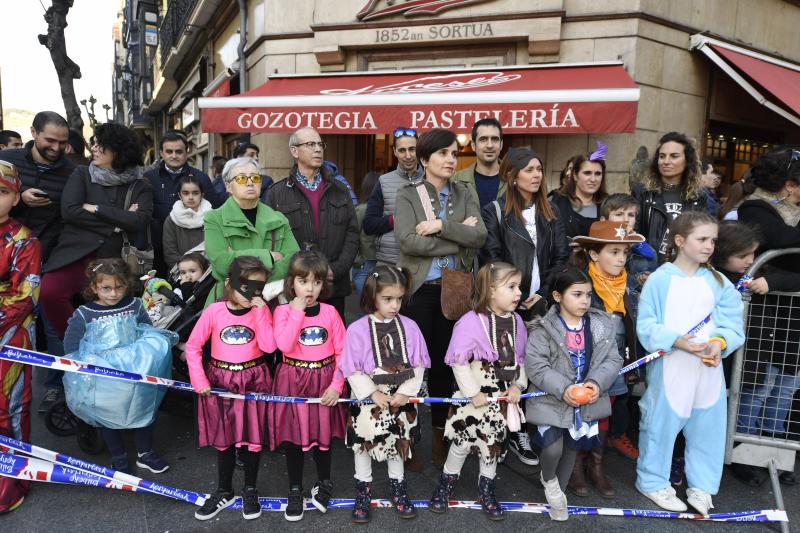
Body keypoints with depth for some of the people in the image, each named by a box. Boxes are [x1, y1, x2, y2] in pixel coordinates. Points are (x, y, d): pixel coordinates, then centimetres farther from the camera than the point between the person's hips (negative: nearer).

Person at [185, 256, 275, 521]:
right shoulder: (214, 311, -9)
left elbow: (269, 346, -19)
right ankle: (224, 491, 33)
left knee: (252, 437, 9)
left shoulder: (261, 311, -6)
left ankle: (250, 490, 30)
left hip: (253, 380, 0)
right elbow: (193, 347, -2)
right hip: (221, 380, 0)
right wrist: (199, 380, -8)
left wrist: (260, 311, -21)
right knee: (223, 438, 14)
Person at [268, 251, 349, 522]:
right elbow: (284, 345, -23)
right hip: (293, 382, -1)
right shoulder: (283, 311, -7)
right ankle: (295, 490, 29)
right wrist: (297, 311, -22)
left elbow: (342, 352, -3)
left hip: (324, 382, 1)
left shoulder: (330, 312, -4)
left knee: (323, 434, 13)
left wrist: (336, 386, -10)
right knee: (293, 437, 10)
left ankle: (324, 483, 38)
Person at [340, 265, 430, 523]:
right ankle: (363, 490, 35)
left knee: (399, 443, 19)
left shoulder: (409, 327, -7)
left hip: (401, 398, 2)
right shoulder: (357, 329, -14)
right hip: (368, 399, -2)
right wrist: (374, 394, -16)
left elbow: (418, 365, -5)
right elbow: (352, 369, -12)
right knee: (363, 444, 14)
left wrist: (405, 393, -14)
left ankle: (398, 487, 40)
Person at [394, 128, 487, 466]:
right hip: (419, 289, -3)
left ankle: (439, 434, 26)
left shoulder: (464, 194, 10)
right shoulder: (408, 194, 0)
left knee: (444, 361, 11)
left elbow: (479, 236, -4)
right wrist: (458, 238, -10)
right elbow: (408, 241, -15)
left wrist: (442, 226, -16)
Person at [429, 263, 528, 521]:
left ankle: (486, 490, 37)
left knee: (493, 442, 17)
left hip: (503, 396, 6)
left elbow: (521, 359, 10)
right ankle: (447, 484, 30)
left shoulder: (516, 321, 1)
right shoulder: (471, 322, -21)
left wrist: (518, 385, -2)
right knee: (463, 440, 6)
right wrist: (473, 393, -18)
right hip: (474, 396, -5)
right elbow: (458, 361, -20)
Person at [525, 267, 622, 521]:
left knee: (572, 448, 18)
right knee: (553, 449, -12)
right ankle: (548, 480, 24)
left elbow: (613, 360, -2)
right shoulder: (544, 329, -16)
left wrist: (597, 382, -19)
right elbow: (534, 365, -18)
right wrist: (563, 388, -26)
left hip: (587, 402, 4)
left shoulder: (601, 325, -4)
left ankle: (559, 491, 41)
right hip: (553, 401, -4)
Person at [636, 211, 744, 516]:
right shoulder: (660, 279, -8)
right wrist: (676, 340, -23)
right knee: (661, 424, 6)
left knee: (708, 427, 14)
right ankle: (653, 481, 26)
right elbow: (646, 325, -10)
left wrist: (720, 342, -17)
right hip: (669, 369, -4)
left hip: (709, 369, 5)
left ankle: (701, 486, 34)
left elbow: (732, 324, 2)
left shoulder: (718, 282, 5)